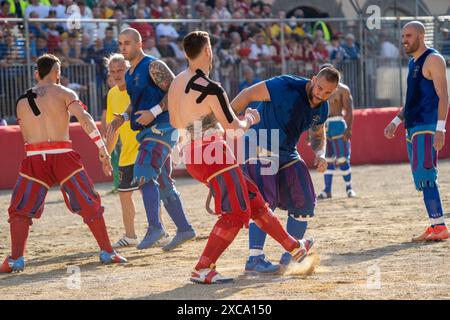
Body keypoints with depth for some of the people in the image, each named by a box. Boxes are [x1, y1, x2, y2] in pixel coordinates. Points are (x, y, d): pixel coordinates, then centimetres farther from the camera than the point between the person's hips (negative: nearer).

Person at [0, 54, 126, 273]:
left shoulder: (22, 101, 14)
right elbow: (85, 119, -9)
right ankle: (107, 253, 12)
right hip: (62, 155, -1)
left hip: (33, 157, 2)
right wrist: (102, 150, -11)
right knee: (91, 205, 12)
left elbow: (26, 136, 14)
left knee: (20, 211, 10)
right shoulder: (63, 93, 4)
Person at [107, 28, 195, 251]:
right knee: (163, 184, 12)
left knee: (143, 175, -20)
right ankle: (184, 229, 19)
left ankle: (155, 227, -19)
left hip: (161, 129, -10)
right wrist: (122, 118, 11)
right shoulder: (130, 73, 17)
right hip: (147, 132, 10)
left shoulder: (153, 66, -11)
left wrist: (154, 112, -24)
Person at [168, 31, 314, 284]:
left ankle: (293, 246, 25)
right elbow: (234, 127, -11)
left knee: (252, 197, 16)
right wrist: (250, 119, 9)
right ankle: (202, 270, -9)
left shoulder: (178, 82, 9)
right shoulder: (210, 89, -18)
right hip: (213, 152, -9)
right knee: (235, 213, -5)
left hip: (193, 155, 9)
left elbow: (175, 122, 21)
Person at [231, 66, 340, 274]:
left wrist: (320, 154, -5)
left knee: (304, 203, 5)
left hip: (287, 154, 8)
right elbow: (248, 94, -20)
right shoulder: (286, 87, -24)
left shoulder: (322, 108, -1)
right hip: (260, 149, -8)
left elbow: (318, 134, 17)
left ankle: (291, 257, 19)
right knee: (264, 201, -19)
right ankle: (255, 258, -18)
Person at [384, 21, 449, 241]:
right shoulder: (413, 63, 20)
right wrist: (396, 121, 19)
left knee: (425, 177, -14)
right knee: (422, 179, 8)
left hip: (427, 127, -9)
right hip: (413, 128, 9)